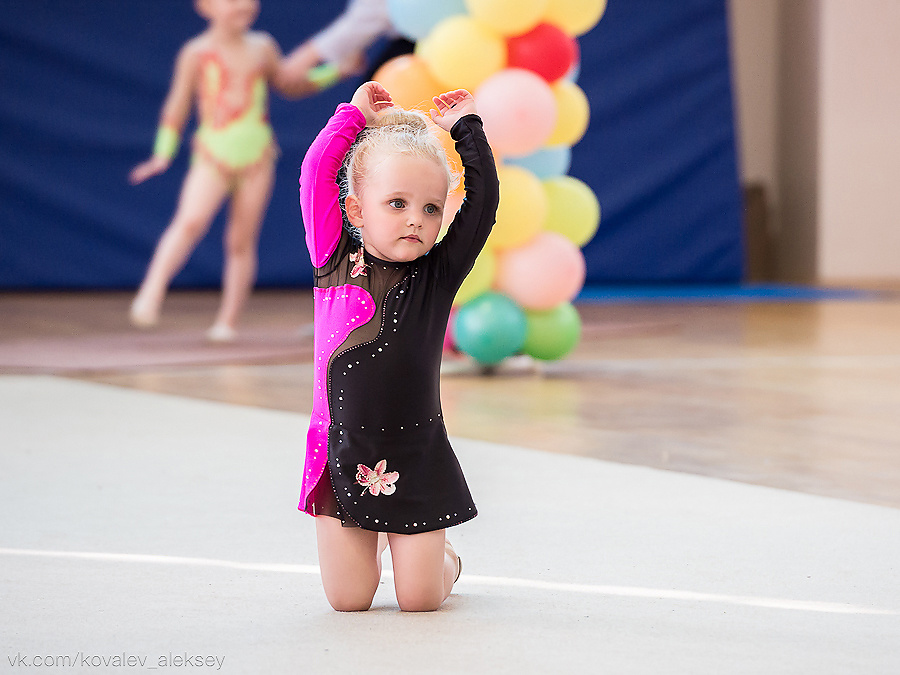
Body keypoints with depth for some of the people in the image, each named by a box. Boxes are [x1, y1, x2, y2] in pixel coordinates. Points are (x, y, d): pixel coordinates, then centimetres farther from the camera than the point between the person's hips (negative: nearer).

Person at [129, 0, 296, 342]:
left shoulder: (263, 47, 6)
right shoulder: (197, 53, -3)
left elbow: (287, 85, 22)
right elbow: (178, 105, 3)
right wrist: (163, 153, 0)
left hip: (256, 157, 3)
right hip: (213, 156, -3)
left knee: (242, 241, 4)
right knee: (191, 220, -25)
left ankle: (228, 321, 12)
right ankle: (151, 293, -27)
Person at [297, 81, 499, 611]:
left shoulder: (438, 276, -1)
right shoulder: (335, 263, -1)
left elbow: (484, 198, -6)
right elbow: (317, 172, -4)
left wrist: (466, 127, 1)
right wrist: (356, 115, 4)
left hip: (416, 461, 0)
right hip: (342, 457, 0)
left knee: (419, 600, 3)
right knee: (349, 600, 4)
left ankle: (443, 559, 37)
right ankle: (376, 540, 36)